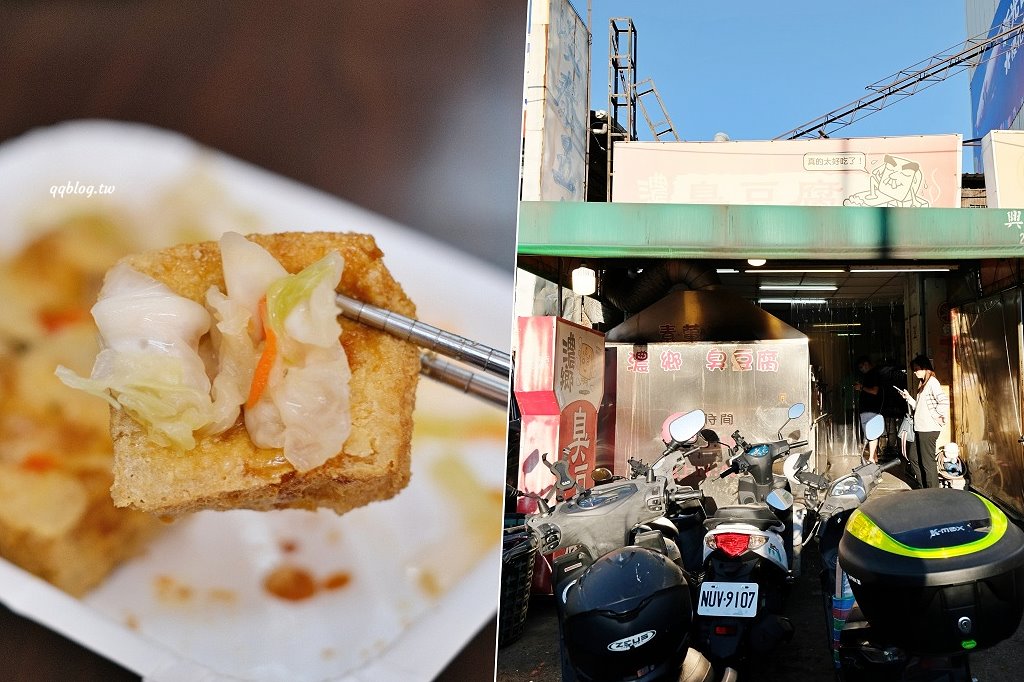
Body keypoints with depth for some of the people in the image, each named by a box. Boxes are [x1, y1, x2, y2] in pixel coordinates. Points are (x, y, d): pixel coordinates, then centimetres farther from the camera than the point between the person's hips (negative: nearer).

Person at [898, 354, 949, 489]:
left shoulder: (932, 382, -11)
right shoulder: (922, 384, 18)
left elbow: (944, 401, -23)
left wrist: (939, 416, -14)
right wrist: (908, 398, 8)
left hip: (929, 429, -10)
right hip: (920, 428, 10)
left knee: (928, 462, -4)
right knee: (914, 459, 16)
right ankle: (921, 488, 24)